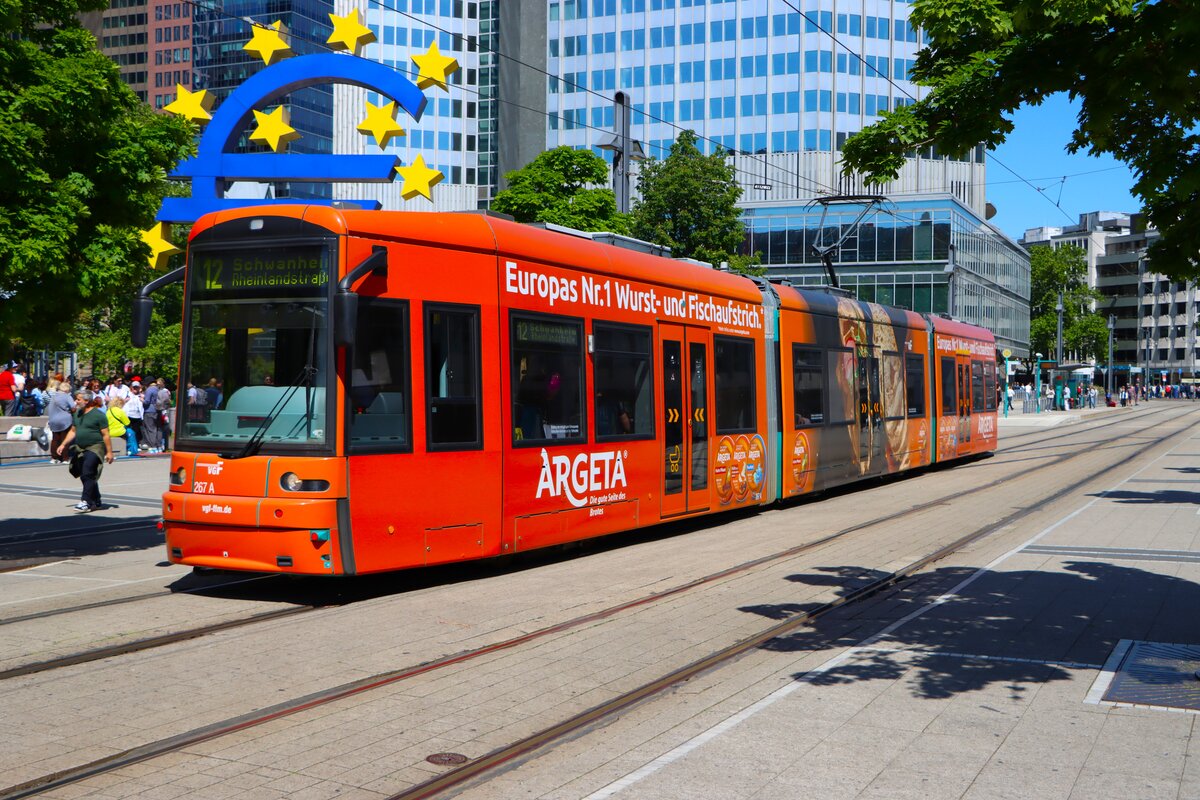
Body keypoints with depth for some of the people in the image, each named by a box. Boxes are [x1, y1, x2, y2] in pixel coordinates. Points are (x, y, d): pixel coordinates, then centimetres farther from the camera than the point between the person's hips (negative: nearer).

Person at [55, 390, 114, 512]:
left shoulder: (98, 415, -10)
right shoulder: (77, 414, 13)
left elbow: (105, 435, -11)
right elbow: (73, 431, 22)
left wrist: (109, 452, -13)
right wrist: (63, 444, 14)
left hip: (95, 448, -8)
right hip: (81, 449, 8)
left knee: (87, 474, -18)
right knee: (84, 476, 11)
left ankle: (85, 501, -18)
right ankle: (96, 502, 20)